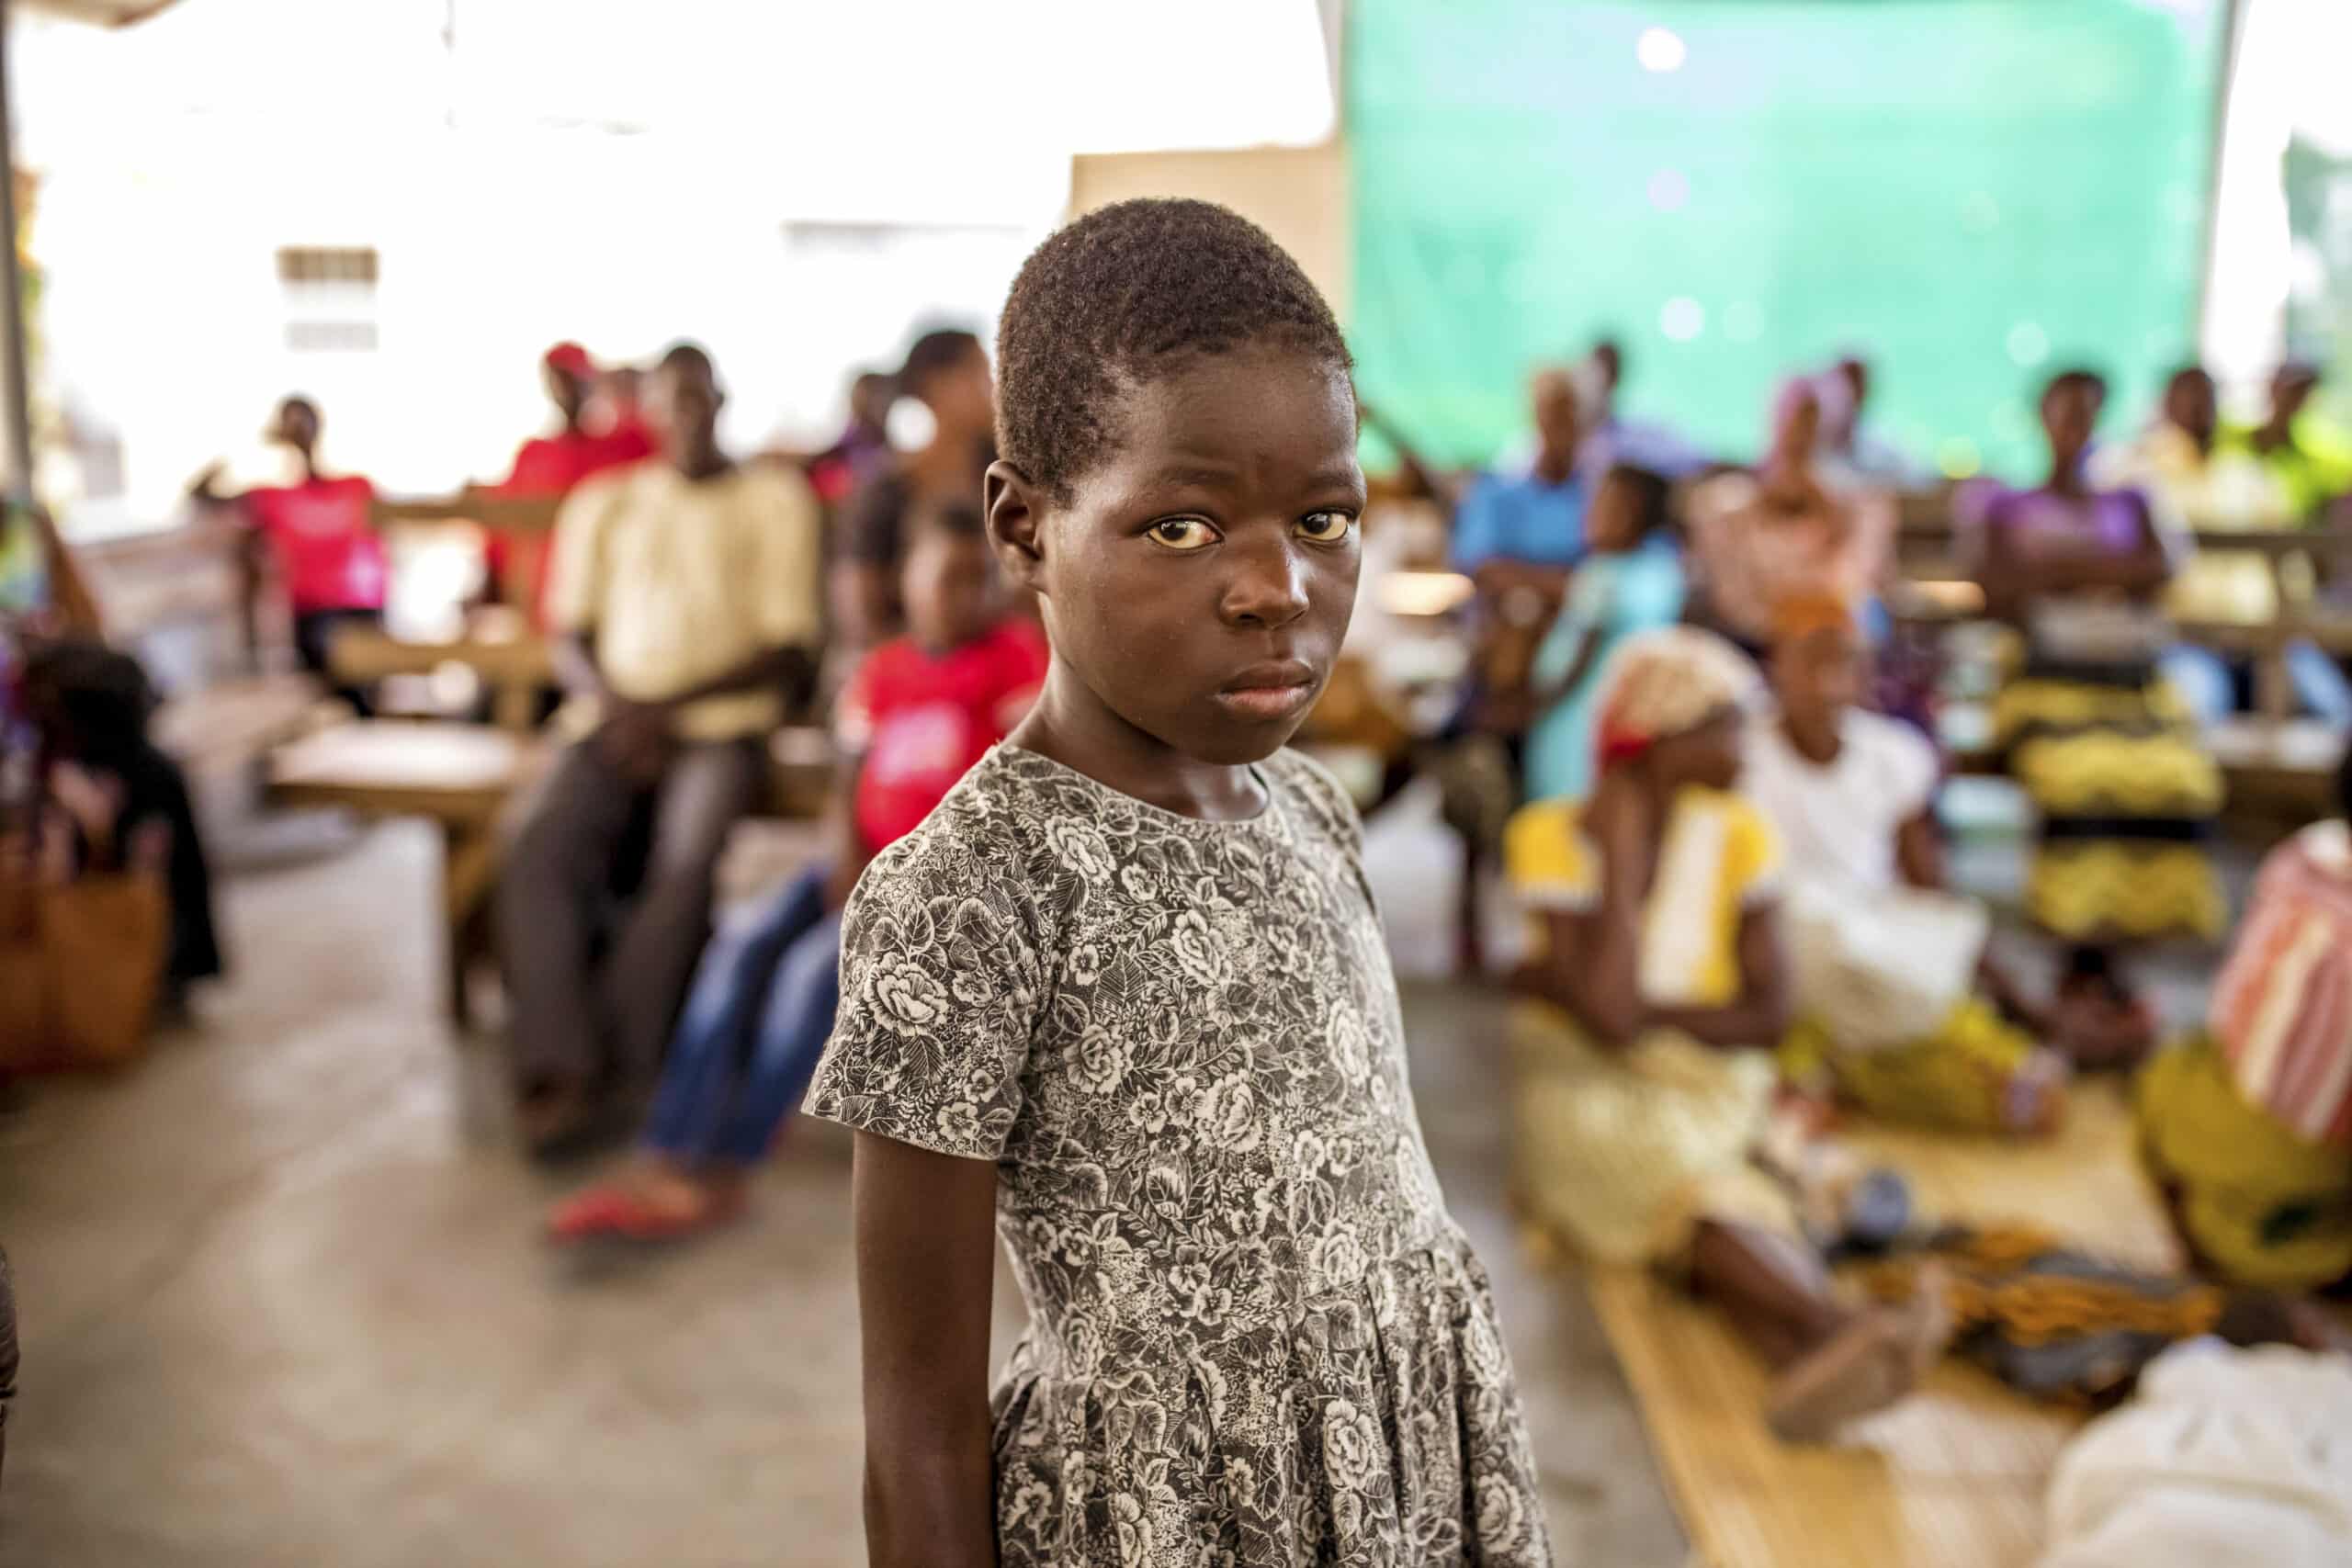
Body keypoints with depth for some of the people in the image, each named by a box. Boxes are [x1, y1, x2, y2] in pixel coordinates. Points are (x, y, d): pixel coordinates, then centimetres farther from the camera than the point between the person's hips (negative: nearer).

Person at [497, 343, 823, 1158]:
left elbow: (790, 652, 1)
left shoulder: (775, 498, 9)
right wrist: (613, 704, -7)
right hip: (616, 720, 3)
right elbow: (570, 636, 15)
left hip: (723, 723, -3)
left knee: (685, 863, -32)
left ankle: (609, 1071, -24)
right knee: (537, 851, -27)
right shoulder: (603, 503, 20)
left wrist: (667, 706, -9)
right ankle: (560, 1068, -30)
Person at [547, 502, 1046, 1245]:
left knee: (815, 966, -27)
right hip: (875, 868, 6)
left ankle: (724, 1170, -17)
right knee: (739, 951, -18)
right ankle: (665, 1163, -23)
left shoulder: (1014, 652, -2)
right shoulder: (879, 672, 14)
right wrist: (849, 869, -8)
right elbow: (851, 784, 12)